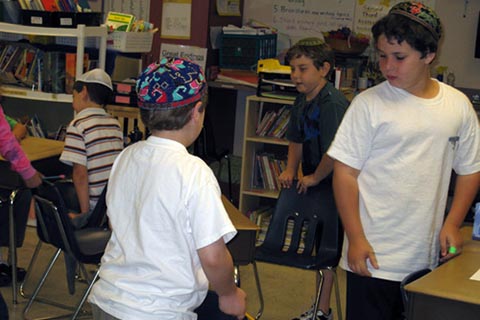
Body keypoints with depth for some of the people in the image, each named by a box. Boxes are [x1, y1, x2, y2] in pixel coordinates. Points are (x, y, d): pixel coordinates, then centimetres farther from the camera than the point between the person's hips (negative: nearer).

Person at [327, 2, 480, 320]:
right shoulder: (369, 104, -7)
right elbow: (345, 172, -6)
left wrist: (452, 224, 1)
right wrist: (356, 239, -10)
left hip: (428, 258, 3)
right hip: (373, 257, -3)